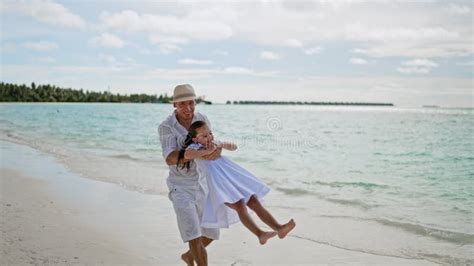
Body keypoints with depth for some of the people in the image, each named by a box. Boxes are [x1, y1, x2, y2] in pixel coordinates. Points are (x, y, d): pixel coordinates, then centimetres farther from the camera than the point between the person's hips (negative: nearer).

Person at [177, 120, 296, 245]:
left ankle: (279, 228, -8)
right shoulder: (194, 147, 0)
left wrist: (221, 145, 6)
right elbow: (187, 155, -25)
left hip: (234, 179, 7)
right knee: (240, 206, -26)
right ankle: (260, 234, -35)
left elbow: (234, 147, 24)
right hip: (219, 185, -7)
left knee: (255, 202, -3)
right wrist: (207, 151, -21)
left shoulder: (214, 143, 21)